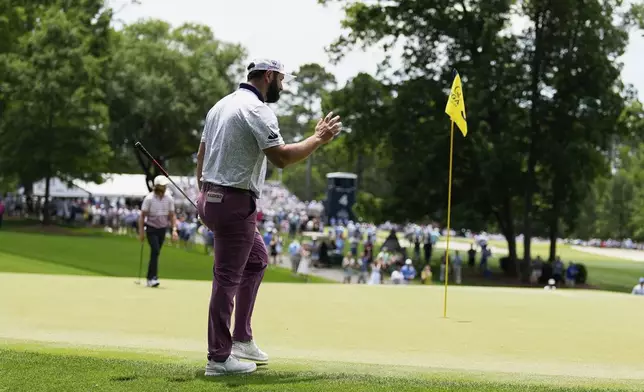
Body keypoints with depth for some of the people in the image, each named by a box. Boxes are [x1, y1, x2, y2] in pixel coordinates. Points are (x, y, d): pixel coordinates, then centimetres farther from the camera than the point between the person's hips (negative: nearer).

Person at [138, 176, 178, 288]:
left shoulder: (169, 199, 1)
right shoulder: (149, 198, -10)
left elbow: (172, 215, 6)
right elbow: (142, 216, -7)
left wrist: (174, 229, -5)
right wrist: (141, 232, -11)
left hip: (163, 229, 4)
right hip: (151, 228, -4)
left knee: (156, 253, 6)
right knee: (155, 250, -19)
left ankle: (150, 278, 15)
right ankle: (153, 277, -20)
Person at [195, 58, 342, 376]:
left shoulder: (222, 105, 15)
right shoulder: (257, 110, -14)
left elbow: (201, 154, 18)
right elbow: (281, 158, -21)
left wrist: (204, 195, 22)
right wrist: (319, 138, -10)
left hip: (211, 198, 10)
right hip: (235, 203, -10)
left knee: (256, 260, 22)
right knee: (227, 278, -6)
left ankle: (241, 339, 22)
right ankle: (219, 358, -1)